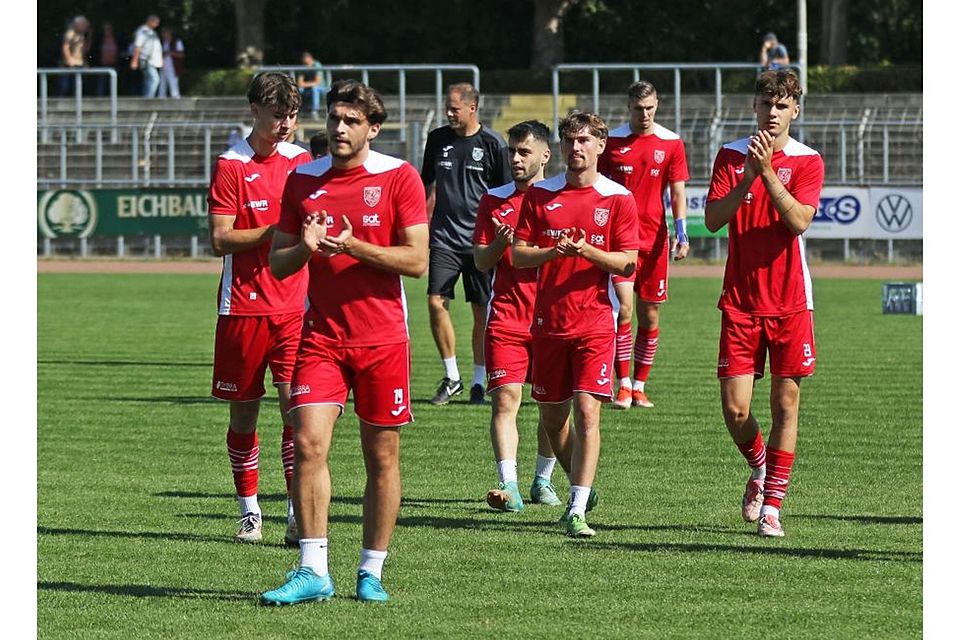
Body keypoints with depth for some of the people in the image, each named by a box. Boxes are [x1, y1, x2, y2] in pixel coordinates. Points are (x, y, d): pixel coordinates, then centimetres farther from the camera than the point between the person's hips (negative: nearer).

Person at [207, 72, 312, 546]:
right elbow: (220, 239, -9)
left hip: (293, 307, 2)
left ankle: (297, 514, -9)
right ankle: (249, 512, 16)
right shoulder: (231, 165, -3)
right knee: (243, 412, 5)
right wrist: (275, 231, -19)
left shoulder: (301, 162, 9)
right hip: (242, 307, -2)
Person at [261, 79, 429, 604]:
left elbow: (417, 260, -8)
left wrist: (354, 247, -19)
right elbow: (277, 264, 10)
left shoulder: (399, 177, -3)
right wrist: (304, 247, -13)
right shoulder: (303, 180, 6)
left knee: (382, 456, 3)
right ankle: (313, 571, -9)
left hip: (382, 338, -2)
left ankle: (371, 572, 14)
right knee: (308, 443, -12)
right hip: (321, 336, 2)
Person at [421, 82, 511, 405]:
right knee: (436, 302, -9)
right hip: (444, 236, 2)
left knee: (482, 311, 1)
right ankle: (451, 378, 5)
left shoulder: (492, 143, -2)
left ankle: (478, 382, 10)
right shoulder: (438, 139, 7)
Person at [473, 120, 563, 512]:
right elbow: (481, 261, 9)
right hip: (506, 317, 0)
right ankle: (508, 484, -19)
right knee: (504, 399, -12)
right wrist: (500, 243, -12)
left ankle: (543, 480, 22)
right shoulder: (494, 200, 9)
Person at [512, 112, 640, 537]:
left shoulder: (618, 198, 0)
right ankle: (581, 487, 32)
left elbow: (628, 263, -2)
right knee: (552, 417, 10)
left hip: (594, 322, -3)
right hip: (548, 321, 3)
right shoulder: (540, 194, 6)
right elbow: (518, 254, 5)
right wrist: (553, 252, -15)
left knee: (587, 411, -13)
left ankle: (577, 510, -14)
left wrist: (588, 251, -19)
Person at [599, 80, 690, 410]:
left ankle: (639, 386, 14)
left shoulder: (671, 143, 3)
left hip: (654, 239, 1)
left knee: (649, 316, 5)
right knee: (623, 307, -13)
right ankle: (624, 385, -8)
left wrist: (681, 234, -9)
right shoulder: (611, 141, 2)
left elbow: (678, 193, 3)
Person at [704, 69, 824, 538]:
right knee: (735, 408, -5)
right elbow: (713, 218, -7)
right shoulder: (731, 156, 4)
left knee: (785, 402, -1)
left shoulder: (807, 161, 0)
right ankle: (758, 467, 25)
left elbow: (799, 221, -15)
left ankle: (771, 505, 7)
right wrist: (748, 178, -20)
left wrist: (768, 172, -23)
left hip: (790, 301, -1)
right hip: (740, 301, 1)